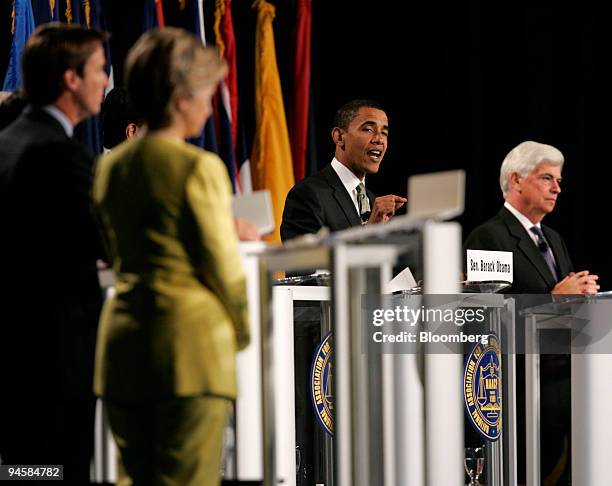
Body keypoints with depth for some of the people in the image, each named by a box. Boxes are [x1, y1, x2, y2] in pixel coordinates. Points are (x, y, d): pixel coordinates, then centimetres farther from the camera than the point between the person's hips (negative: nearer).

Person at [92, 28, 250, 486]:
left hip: (123, 342, 7)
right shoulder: (199, 167, -10)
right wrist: (241, 329, 9)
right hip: (191, 343, -6)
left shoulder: (110, 166, 10)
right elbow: (223, 264, -8)